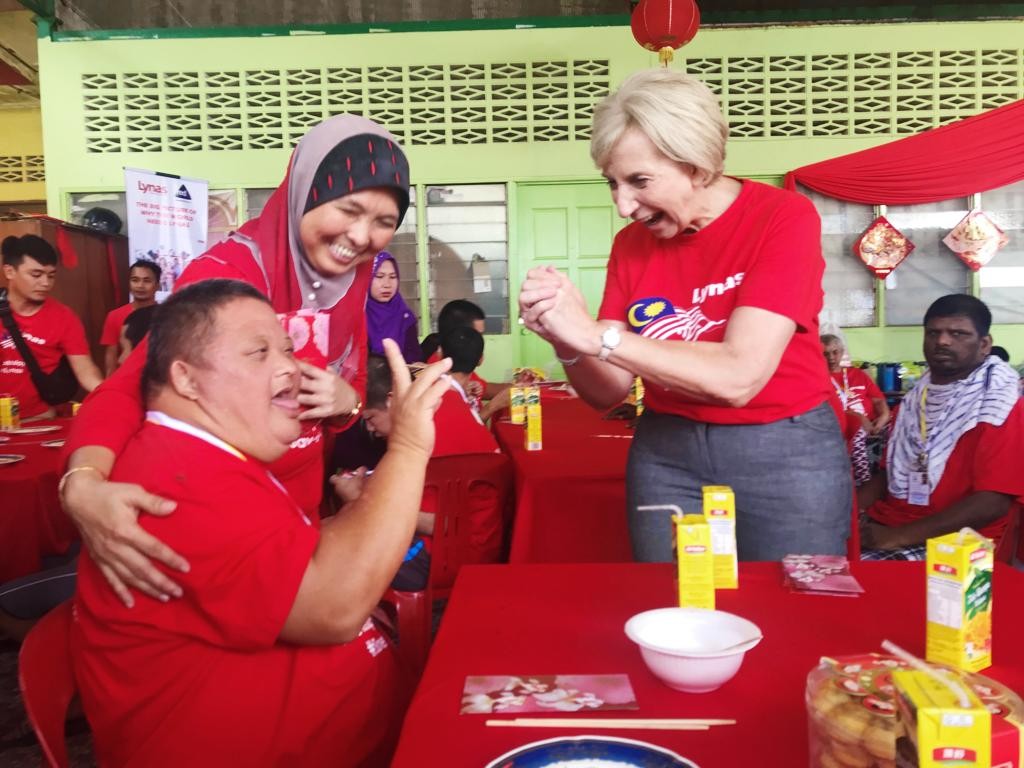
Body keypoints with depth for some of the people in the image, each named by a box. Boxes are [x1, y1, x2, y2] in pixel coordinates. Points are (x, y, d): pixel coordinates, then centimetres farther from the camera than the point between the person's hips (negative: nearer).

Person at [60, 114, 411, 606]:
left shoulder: (352, 280, -5)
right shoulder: (228, 272, -24)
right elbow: (128, 386, -29)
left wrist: (347, 400, -19)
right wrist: (83, 486, -49)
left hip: (302, 501, 6)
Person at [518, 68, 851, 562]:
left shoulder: (784, 217, -14)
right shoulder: (632, 244, 0)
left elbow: (738, 377, -24)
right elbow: (607, 392, 0)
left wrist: (594, 335, -25)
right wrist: (567, 342, -21)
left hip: (784, 455, -3)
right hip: (666, 455, 4)